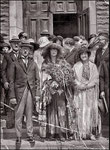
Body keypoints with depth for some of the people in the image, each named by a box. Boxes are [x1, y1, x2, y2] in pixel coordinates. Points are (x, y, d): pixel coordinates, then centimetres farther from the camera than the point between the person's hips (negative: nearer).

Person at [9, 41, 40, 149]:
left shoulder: (33, 64, 13)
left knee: (29, 115, 7)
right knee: (18, 116, -1)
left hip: (31, 91, 2)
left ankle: (30, 136, 17)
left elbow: (37, 79, 12)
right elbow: (11, 81, 3)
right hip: (19, 91, -2)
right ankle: (18, 137, 9)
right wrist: (12, 96, -4)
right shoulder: (15, 64, 5)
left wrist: (37, 93, 3)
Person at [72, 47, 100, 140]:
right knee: (81, 111, -7)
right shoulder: (76, 66, 7)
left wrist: (87, 85, -10)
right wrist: (80, 85, -14)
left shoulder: (93, 66, 8)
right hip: (79, 92, -1)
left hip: (91, 91, 1)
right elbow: (73, 78, 2)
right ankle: (82, 133, -3)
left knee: (91, 111, -3)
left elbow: (96, 79, 2)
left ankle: (91, 133, 4)